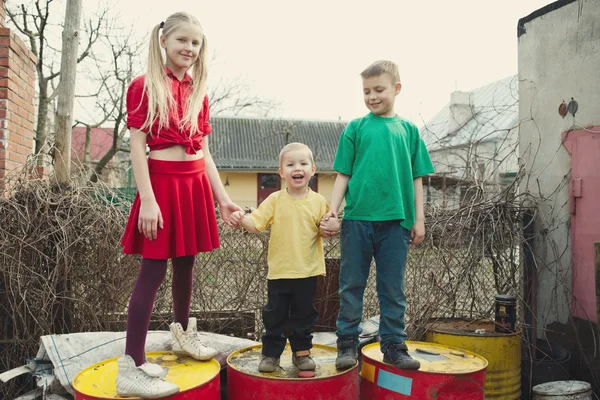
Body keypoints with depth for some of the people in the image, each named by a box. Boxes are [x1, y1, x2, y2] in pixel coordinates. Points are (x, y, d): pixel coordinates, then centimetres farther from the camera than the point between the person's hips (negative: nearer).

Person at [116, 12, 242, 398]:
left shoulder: (199, 92, 12)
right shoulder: (144, 86, -4)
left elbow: (204, 150, 13)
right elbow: (137, 147, -10)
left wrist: (222, 197, 9)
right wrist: (147, 199, -18)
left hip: (196, 184, 6)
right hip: (162, 181, -6)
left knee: (186, 262, 16)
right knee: (154, 269, -8)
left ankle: (183, 331, 38)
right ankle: (133, 366, -1)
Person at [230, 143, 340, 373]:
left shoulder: (318, 201, 0)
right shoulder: (275, 200, -3)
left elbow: (325, 228, 8)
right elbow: (256, 223, -9)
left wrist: (331, 227, -14)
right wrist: (242, 220, -29)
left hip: (307, 271, 1)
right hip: (279, 270, -1)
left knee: (304, 315, 14)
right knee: (275, 315, 9)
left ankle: (302, 351, 31)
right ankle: (271, 352, 24)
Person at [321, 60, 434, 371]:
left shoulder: (408, 130, 10)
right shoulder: (355, 128, 5)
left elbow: (416, 178, 10)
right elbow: (343, 174, 5)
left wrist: (419, 218, 5)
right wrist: (332, 210, -5)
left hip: (396, 219, 1)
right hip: (358, 217, -1)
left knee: (393, 288, 9)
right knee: (352, 285, 6)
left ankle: (393, 346, 21)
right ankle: (347, 344, 17)